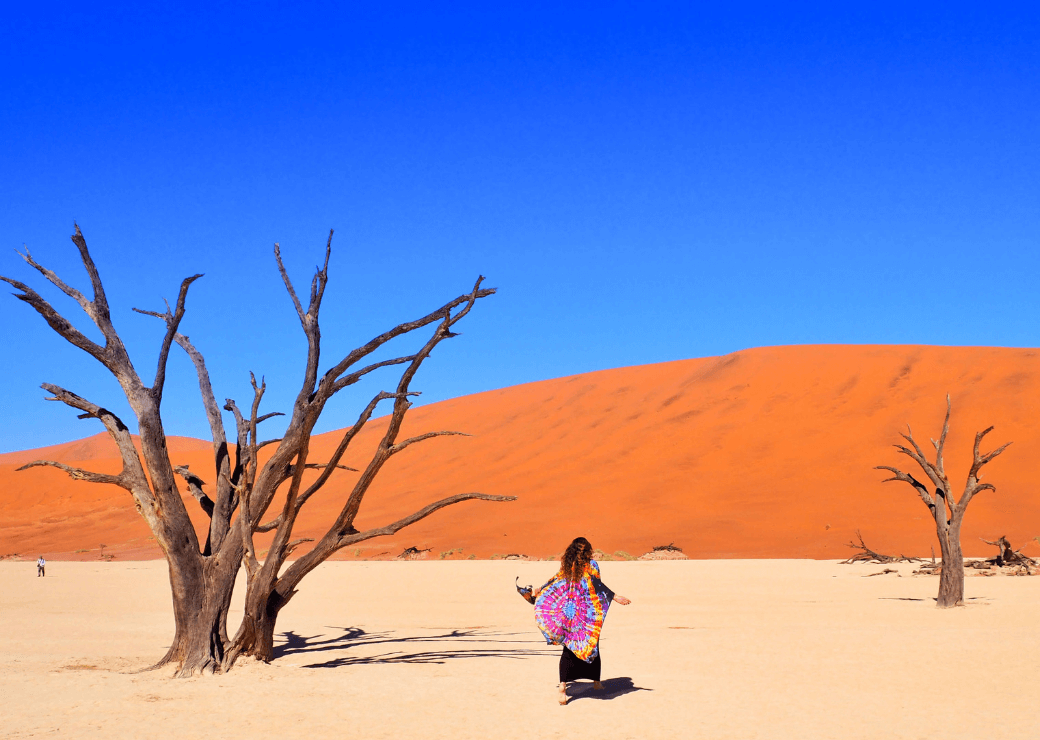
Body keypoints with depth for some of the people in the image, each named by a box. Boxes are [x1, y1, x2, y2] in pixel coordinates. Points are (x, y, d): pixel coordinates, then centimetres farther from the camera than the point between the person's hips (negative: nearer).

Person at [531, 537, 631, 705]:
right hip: (588, 614, -2)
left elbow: (554, 582, 10)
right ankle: (596, 681, 28)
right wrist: (615, 597, -22)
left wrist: (538, 592, 24)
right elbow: (598, 584, -18)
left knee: (569, 649, 2)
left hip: (569, 613, 2)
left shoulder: (566, 566, 4)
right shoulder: (590, 565, -5)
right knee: (592, 646, 15)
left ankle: (563, 686, -13)